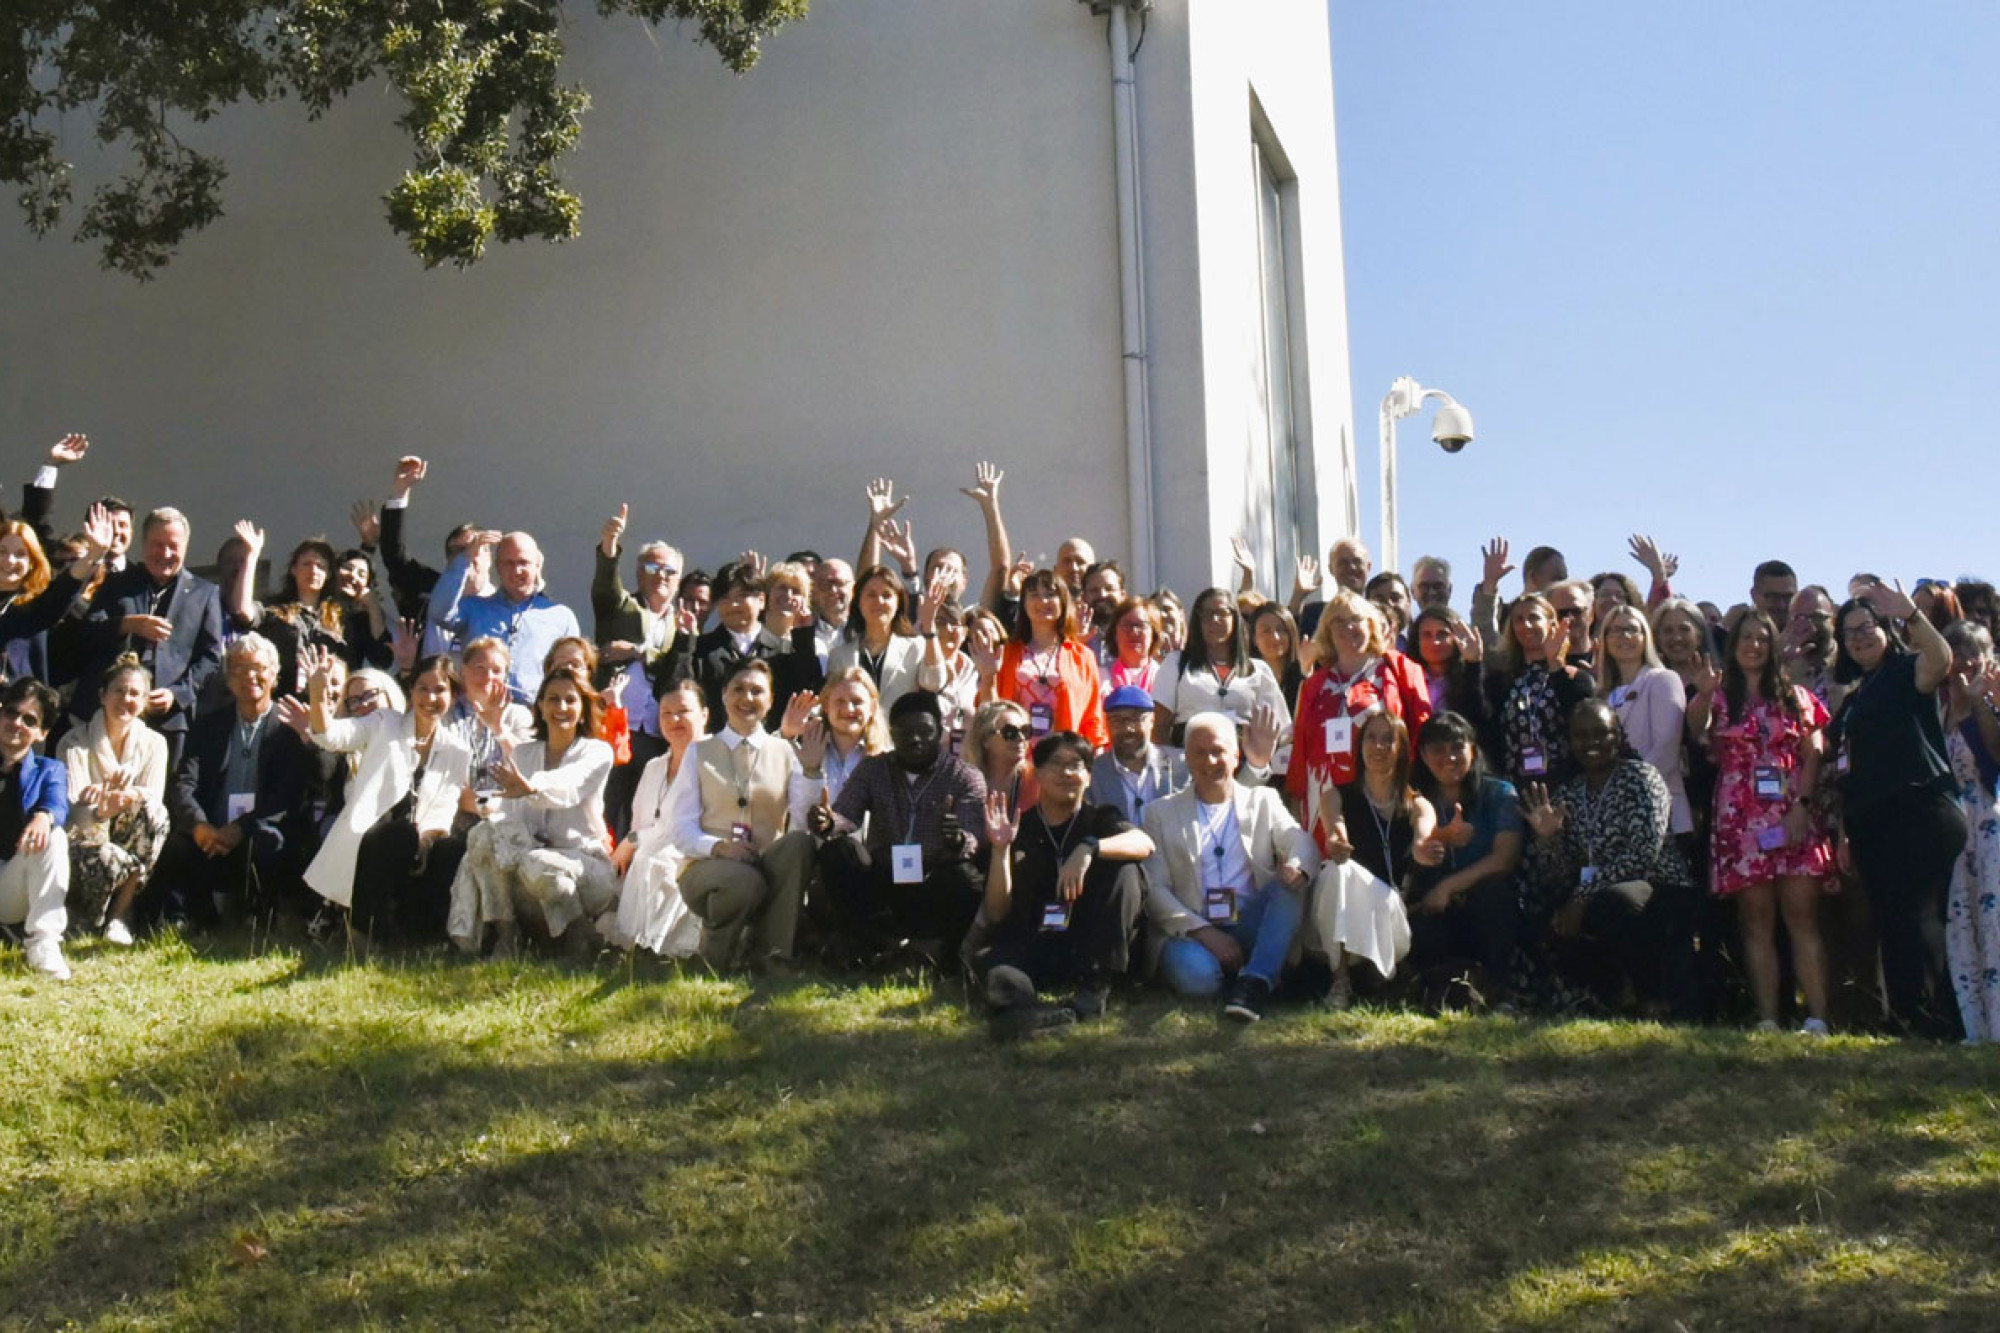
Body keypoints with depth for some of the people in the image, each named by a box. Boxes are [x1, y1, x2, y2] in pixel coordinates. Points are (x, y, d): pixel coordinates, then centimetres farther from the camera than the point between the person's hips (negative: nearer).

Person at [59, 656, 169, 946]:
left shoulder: (153, 743, 0)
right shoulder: (75, 742, -10)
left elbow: (154, 797, -13)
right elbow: (72, 815, -19)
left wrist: (127, 794, -36)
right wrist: (100, 812, -44)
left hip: (126, 838, 3)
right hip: (80, 844, -3)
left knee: (155, 813, -29)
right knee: (106, 860, -38)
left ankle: (121, 911, -19)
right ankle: (86, 915, 0)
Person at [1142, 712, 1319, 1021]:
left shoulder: (1264, 801, 18)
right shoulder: (1161, 813, 12)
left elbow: (1300, 843, 2)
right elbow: (1155, 888, 2)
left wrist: (1298, 868, -25)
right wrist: (1202, 931, -14)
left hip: (1252, 927, 2)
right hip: (1193, 931, -2)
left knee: (1290, 883, -27)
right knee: (1193, 972, -36)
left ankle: (1254, 982, -32)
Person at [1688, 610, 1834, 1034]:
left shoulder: (1795, 697, 15)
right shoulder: (1718, 699, 11)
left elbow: (1812, 756, 8)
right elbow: (1696, 734, -11)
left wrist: (1802, 806, -7)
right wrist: (1702, 694, -29)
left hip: (1793, 818, 0)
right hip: (1742, 820, 0)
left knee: (1802, 916, -6)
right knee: (1757, 922, -1)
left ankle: (1817, 1019, -9)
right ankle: (1767, 1020, -1)